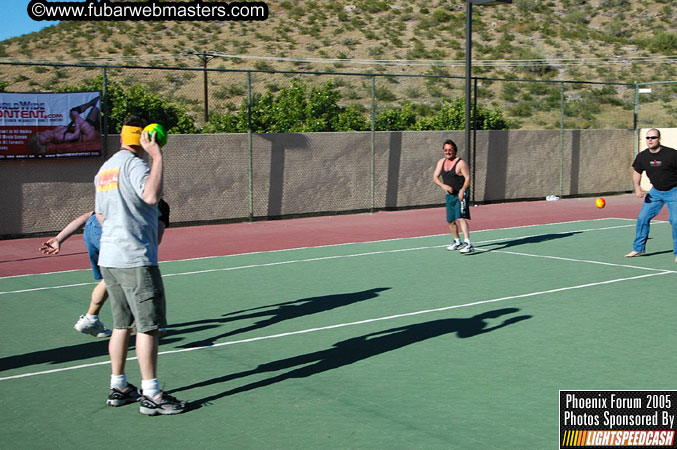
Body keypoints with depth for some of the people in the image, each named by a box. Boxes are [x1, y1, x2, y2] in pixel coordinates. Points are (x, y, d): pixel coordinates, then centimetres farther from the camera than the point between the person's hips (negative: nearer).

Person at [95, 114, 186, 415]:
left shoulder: (105, 169, 16)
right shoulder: (134, 164, -11)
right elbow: (152, 196, -29)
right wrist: (157, 157, -22)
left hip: (108, 258, 9)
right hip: (135, 258, -9)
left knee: (122, 325, 14)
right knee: (149, 326, -5)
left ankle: (118, 388, 20)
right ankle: (151, 396, -3)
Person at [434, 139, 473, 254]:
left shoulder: (460, 163, -11)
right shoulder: (441, 162, 9)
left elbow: (467, 178, -13)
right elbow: (435, 177, 8)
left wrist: (462, 191, -25)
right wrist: (443, 186, -11)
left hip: (460, 194, -7)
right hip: (450, 195, 8)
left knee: (461, 218, -20)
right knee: (450, 220, 15)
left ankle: (468, 243, -27)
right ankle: (457, 242, 35)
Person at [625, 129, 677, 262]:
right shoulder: (642, 156, -5)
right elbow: (637, 172, 8)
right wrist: (637, 187, -10)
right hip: (656, 191, 5)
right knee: (642, 218, 2)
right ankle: (638, 248, 18)